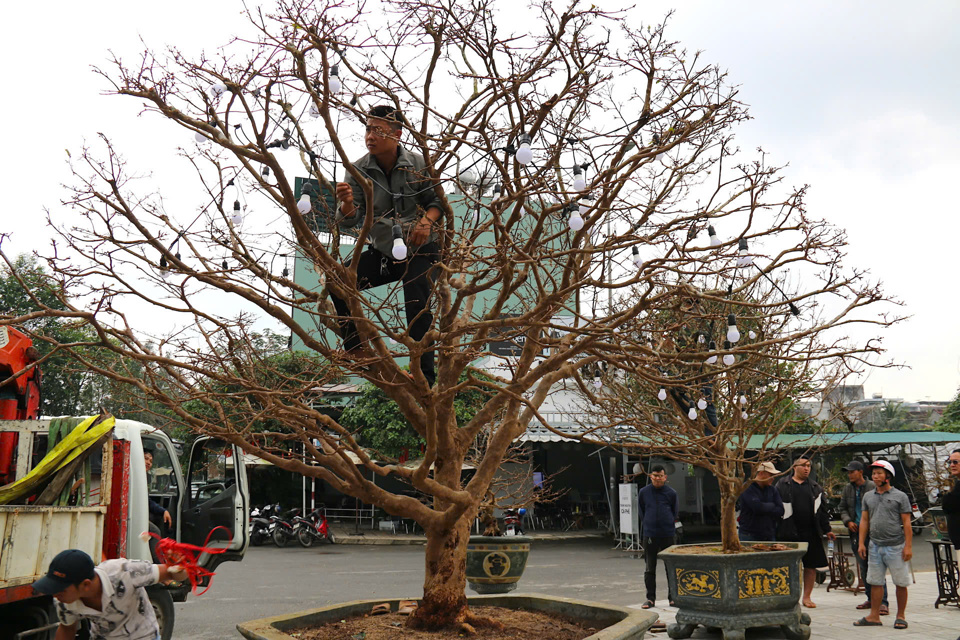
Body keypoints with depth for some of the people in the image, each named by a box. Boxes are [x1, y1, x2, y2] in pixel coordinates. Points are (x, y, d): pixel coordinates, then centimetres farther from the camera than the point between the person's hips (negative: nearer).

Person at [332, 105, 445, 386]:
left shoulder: (418, 164, -10)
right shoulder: (359, 170, -6)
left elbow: (438, 200, 1)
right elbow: (350, 221, -7)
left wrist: (427, 220, -22)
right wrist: (348, 204, -31)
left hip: (419, 250, -3)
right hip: (382, 252, 3)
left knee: (418, 310, -17)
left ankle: (425, 378, -7)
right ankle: (356, 354, 1)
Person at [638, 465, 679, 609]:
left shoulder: (671, 493, -1)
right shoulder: (643, 492, 1)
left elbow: (676, 513, 10)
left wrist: (668, 525, 10)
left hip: (668, 535, 0)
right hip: (649, 535, 1)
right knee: (649, 569, 4)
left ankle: (672, 597, 18)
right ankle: (650, 598, 12)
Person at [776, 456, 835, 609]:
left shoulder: (816, 488, 14)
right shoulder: (782, 485, 2)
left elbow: (822, 510, 18)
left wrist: (827, 530, 14)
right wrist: (775, 530, -5)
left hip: (811, 533, 3)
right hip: (789, 533, -3)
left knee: (811, 565, 5)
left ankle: (807, 597, 17)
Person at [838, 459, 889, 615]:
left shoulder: (873, 487, -6)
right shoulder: (848, 489, 11)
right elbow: (842, 508, 19)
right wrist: (848, 521, 2)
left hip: (872, 532, -6)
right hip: (856, 532, 6)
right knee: (863, 568, 11)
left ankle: (883, 602, -8)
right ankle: (871, 599, 21)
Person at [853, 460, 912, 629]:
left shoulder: (900, 496, -1)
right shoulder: (868, 496, 11)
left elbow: (906, 523, -3)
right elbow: (864, 520, 13)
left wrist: (908, 546, -9)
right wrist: (861, 543, 7)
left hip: (896, 546, -4)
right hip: (875, 546, 4)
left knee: (901, 583, 3)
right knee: (875, 582, 6)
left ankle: (901, 616, 16)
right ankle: (874, 616, 12)